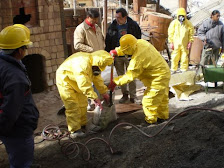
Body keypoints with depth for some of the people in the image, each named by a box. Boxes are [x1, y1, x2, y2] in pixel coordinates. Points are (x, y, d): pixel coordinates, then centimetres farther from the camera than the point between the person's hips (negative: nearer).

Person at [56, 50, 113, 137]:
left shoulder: (94, 64, -5)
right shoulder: (83, 64, -36)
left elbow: (98, 79, 6)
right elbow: (84, 84, -39)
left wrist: (104, 92, 4)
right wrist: (95, 98, -39)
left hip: (76, 83, 10)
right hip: (64, 80, -10)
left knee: (82, 104, 13)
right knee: (73, 106, -13)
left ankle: (83, 124, 26)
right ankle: (75, 130, -7)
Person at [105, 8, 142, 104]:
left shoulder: (133, 25, -6)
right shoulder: (113, 26, -2)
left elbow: (138, 41, 2)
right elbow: (108, 42, 3)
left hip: (129, 55, -2)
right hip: (117, 56, 2)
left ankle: (133, 96, 12)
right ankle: (125, 94, 26)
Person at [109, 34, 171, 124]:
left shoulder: (138, 58, -31)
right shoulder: (141, 42, -7)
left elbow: (130, 76, -23)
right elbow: (126, 47, 13)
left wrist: (115, 82, -16)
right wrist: (116, 51, -1)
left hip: (158, 78, -10)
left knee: (149, 100, 3)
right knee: (162, 96, 25)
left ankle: (150, 119, 19)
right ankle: (163, 115, 41)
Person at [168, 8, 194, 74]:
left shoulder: (188, 23, 1)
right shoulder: (174, 23, 0)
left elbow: (191, 34, 6)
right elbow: (170, 33, 3)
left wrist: (190, 42, -1)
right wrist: (171, 42, -1)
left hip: (185, 44, 0)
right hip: (176, 44, 0)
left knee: (184, 57, 4)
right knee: (175, 57, 4)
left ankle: (184, 70, 16)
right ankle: (173, 69, 17)